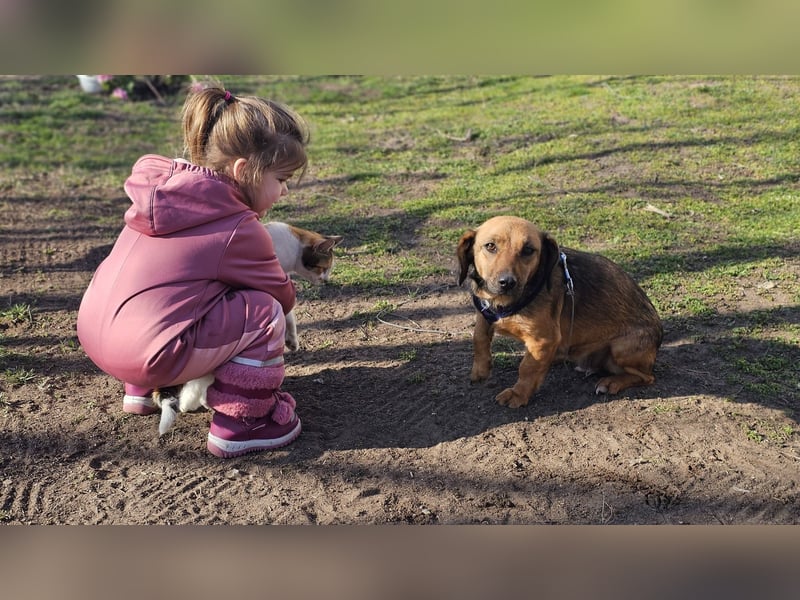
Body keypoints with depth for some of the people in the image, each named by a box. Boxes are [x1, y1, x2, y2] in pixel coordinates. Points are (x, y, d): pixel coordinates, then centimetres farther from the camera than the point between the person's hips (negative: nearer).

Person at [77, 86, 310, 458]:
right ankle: (240, 424, 4)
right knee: (265, 313, -4)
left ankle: (143, 390, 34)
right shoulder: (239, 231, -12)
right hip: (147, 353, -8)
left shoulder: (166, 188, 7)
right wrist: (286, 292, 26)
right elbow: (282, 295, 2)